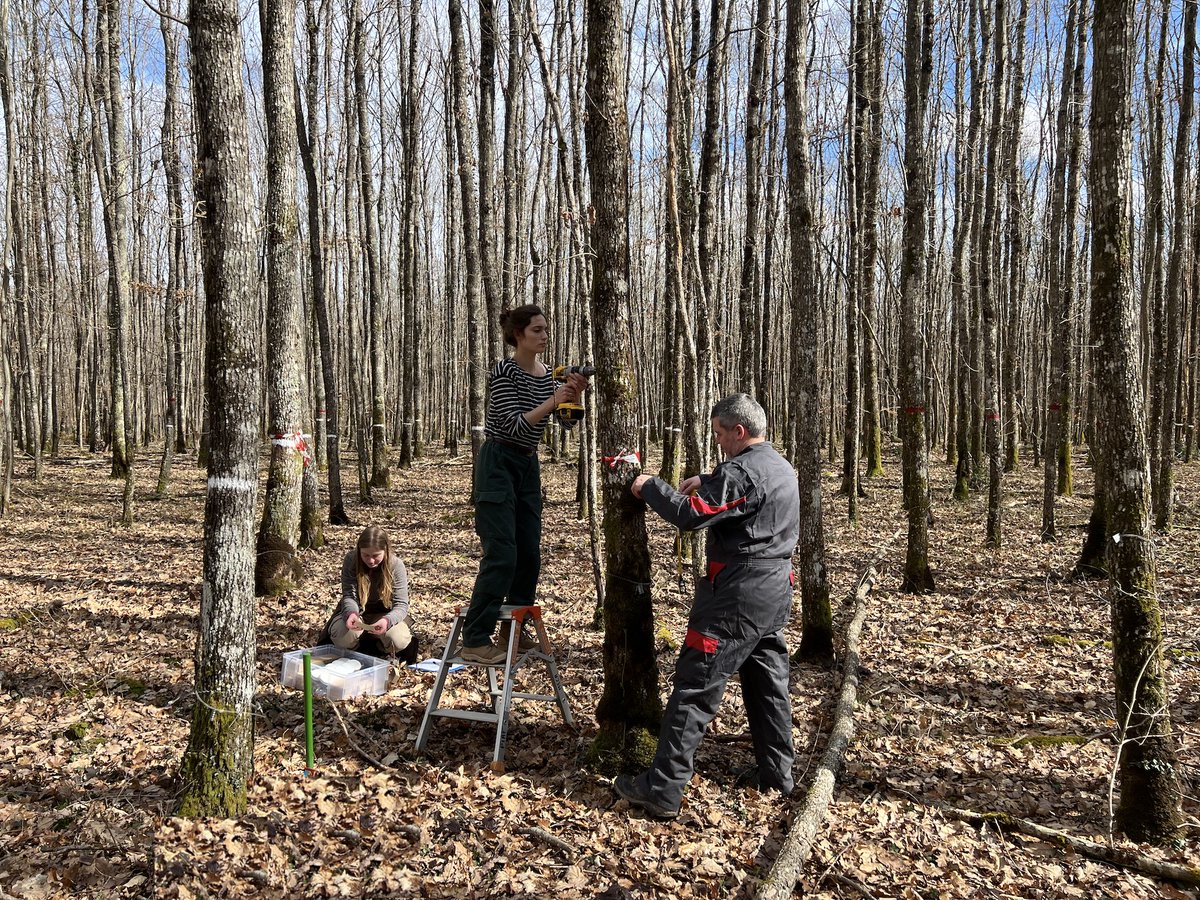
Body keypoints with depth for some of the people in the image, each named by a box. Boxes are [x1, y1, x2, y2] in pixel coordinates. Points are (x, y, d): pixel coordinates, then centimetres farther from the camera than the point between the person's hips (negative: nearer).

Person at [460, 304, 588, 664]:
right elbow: (514, 424, -20)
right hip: (499, 465, -8)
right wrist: (552, 401, -26)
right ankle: (475, 641, -10)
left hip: (528, 466, 8)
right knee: (501, 555, -14)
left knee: (530, 554, 7)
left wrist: (574, 396, -10)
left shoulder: (547, 375, 8)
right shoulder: (504, 372, -13)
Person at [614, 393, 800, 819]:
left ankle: (662, 788, -4)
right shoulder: (782, 468, 13)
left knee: (696, 686, -7)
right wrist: (707, 481, 14)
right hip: (776, 592, 9)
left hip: (736, 596, -9)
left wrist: (649, 487, -8)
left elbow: (689, 514, -22)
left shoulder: (742, 471, -18)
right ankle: (777, 771, 28)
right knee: (769, 683, 18)